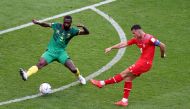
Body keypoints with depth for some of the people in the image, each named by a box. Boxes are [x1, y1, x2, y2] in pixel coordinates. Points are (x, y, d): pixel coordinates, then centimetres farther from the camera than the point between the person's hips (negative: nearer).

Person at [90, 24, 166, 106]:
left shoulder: (149, 38, -15)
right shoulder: (136, 39, 9)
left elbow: (162, 45, -10)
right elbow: (124, 44, 9)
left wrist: (162, 55, 6)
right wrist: (111, 48, 6)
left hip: (145, 63, -9)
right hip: (141, 62, 9)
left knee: (124, 74, -5)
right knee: (128, 78, 6)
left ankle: (102, 83, -1)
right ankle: (124, 101, 9)